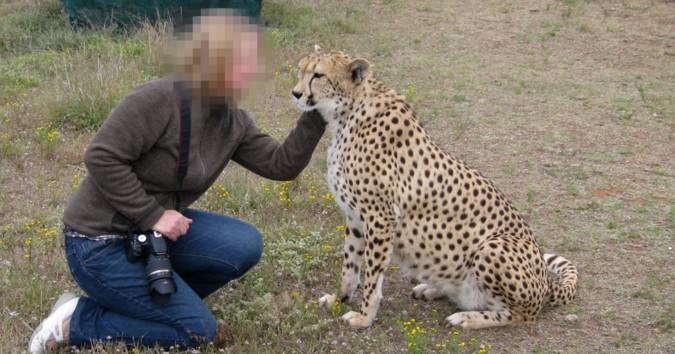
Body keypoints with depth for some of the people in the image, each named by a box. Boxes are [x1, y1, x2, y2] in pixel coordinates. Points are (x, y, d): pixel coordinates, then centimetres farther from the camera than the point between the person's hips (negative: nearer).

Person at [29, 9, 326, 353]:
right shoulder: (160, 98, -24)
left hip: (152, 230, 8)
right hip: (99, 242, -8)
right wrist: (152, 215, -24)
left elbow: (281, 165, -1)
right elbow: (101, 157, -25)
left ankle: (155, 296, 9)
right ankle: (75, 322, 0)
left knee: (245, 245, -10)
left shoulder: (233, 122, 0)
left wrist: (314, 117, -13)